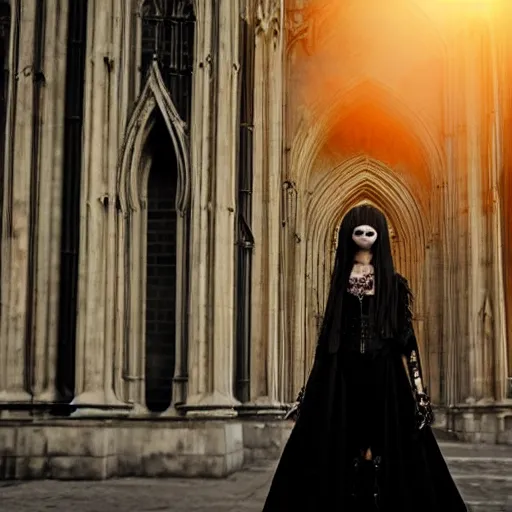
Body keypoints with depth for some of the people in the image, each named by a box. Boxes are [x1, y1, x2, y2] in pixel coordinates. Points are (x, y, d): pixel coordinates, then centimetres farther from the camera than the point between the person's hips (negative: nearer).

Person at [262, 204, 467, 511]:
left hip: (383, 375, -1)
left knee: (382, 448, -3)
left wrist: (417, 389, -7)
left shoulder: (393, 282, 5)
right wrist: (310, 389, 5)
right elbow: (330, 332, 10)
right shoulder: (342, 278, 10)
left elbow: (405, 336, 2)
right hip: (343, 375, 2)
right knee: (342, 448, 0)